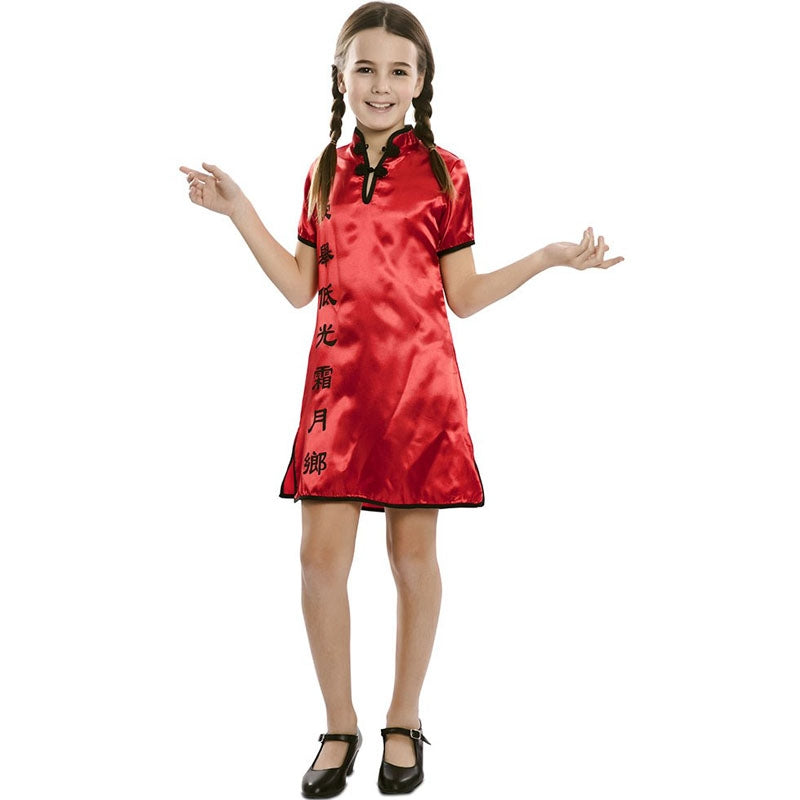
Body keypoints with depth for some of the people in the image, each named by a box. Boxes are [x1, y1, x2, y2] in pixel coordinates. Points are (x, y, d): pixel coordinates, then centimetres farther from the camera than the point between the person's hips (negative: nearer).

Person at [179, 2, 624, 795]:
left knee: (413, 552, 5)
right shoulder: (325, 172, 11)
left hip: (420, 383, -2)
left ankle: (404, 723, 22)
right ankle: (339, 728, 16)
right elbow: (301, 288, 11)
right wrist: (240, 213, 7)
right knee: (321, 555, -2)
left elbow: (462, 296, 3)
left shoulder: (444, 172, 3)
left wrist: (552, 256, -6)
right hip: (338, 383, 2)